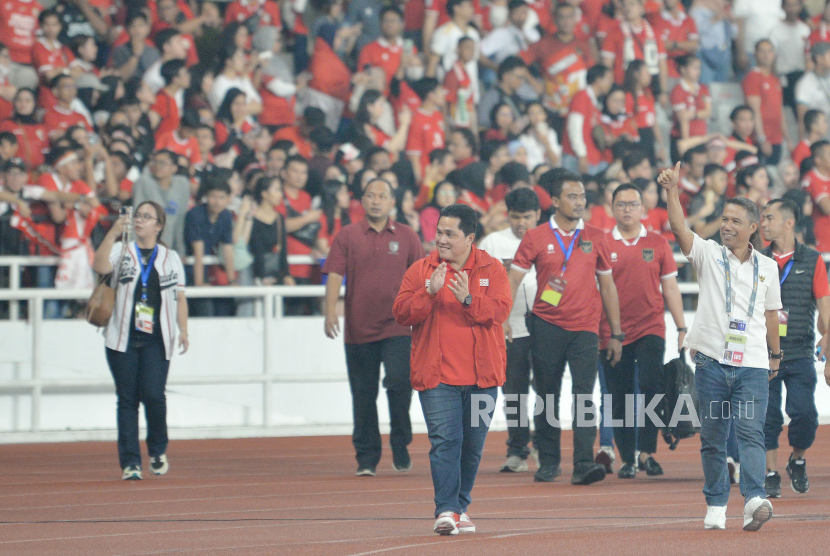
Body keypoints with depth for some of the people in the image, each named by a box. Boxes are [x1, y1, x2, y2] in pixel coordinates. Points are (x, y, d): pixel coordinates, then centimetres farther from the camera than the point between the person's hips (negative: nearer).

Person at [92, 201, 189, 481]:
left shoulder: (171, 258, 13)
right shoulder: (121, 252, 9)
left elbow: (180, 297, 13)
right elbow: (100, 266, -11)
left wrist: (183, 329, 3)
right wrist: (113, 233, -19)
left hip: (156, 340, 0)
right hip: (123, 338, 0)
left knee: (153, 394, -14)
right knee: (127, 399, -1)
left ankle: (158, 450, 10)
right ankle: (130, 462, 1)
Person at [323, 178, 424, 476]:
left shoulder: (407, 236, 7)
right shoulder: (347, 236, 4)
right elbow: (335, 275, -2)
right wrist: (330, 312, -15)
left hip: (397, 326, -1)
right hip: (358, 328, 1)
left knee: (400, 383, -15)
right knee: (363, 395, 5)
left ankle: (401, 448, 3)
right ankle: (366, 458, 13)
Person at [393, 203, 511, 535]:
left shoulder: (491, 270, 6)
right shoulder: (420, 270, 6)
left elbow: (500, 310, -7)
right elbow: (401, 313, -2)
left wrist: (469, 300, -22)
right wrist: (429, 292, -16)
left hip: (481, 376, 1)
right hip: (437, 375, -1)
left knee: (473, 445, 8)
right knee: (444, 440, -13)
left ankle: (460, 507, 21)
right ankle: (446, 510, -17)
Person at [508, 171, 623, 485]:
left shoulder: (594, 238, 8)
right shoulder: (536, 238, 3)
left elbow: (607, 285, 13)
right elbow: (513, 280, 4)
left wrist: (616, 334, 11)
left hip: (585, 328, 0)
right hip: (547, 326, 0)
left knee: (584, 396, -11)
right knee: (547, 397, 6)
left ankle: (584, 465, -17)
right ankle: (548, 462, 17)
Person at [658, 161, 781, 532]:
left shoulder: (767, 267, 12)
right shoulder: (708, 254, 5)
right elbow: (679, 229, -11)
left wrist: (775, 355, 25)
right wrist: (672, 191, -23)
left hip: (753, 364, 0)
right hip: (712, 360, 0)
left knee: (750, 432, -13)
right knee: (712, 437, 4)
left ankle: (755, 500, -27)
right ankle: (716, 505, 11)